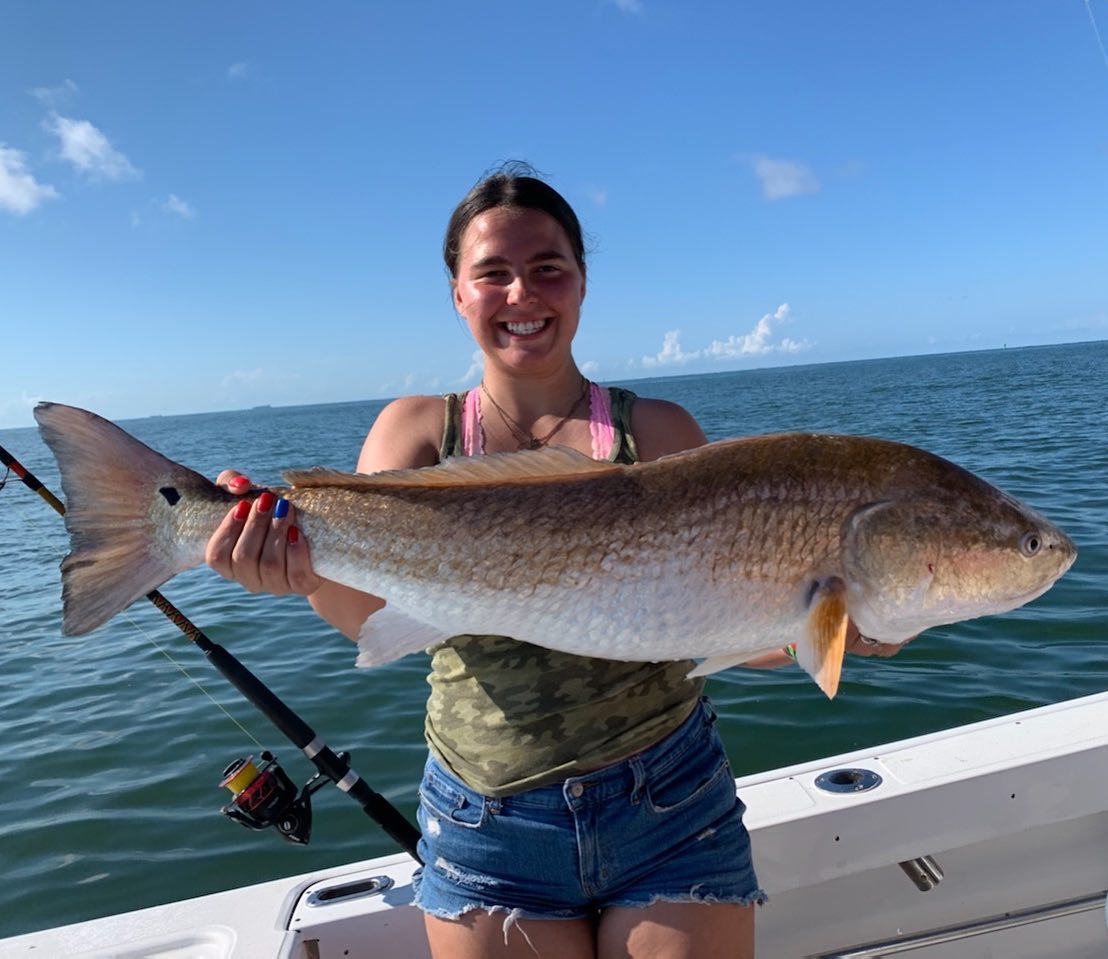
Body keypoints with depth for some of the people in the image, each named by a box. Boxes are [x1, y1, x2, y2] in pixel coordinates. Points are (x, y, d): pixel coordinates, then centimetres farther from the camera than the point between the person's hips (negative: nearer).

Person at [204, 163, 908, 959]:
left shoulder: (658, 430, -2)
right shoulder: (418, 429, 0)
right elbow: (371, 606, -14)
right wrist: (308, 568, -35)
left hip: (670, 805, 0)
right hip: (485, 824, 1)